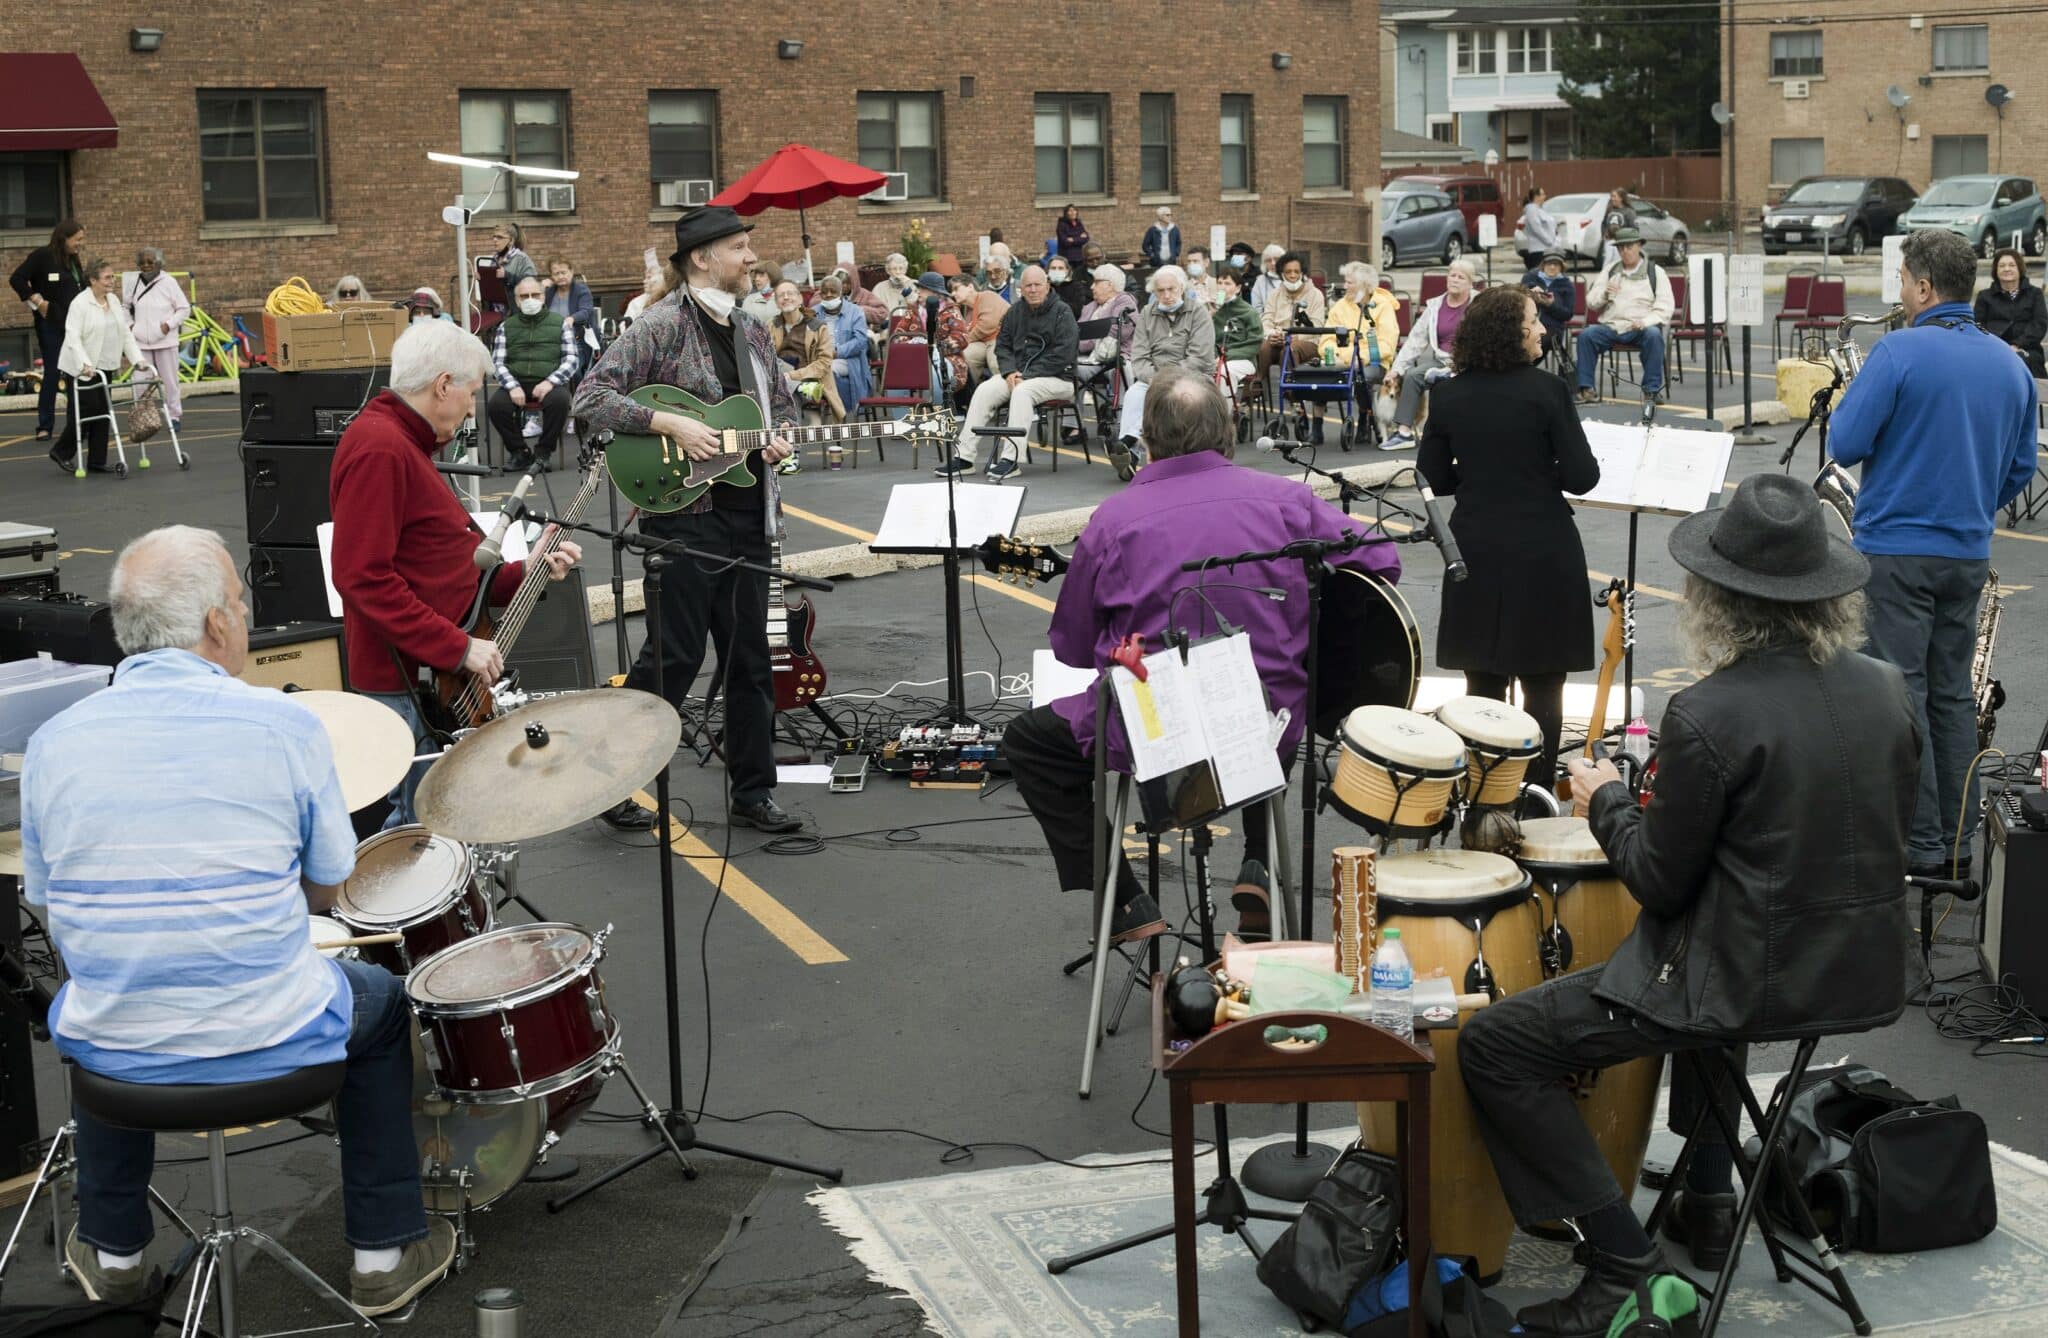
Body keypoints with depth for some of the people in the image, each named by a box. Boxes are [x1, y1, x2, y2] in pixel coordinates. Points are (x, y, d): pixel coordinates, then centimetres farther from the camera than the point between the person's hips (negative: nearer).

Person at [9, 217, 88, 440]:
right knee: (52, 374, -3)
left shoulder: (75, 260, 12)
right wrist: (38, 301, -15)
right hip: (51, 325, -6)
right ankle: (45, 426, 5)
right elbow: (16, 279, -14)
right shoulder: (43, 256, -9)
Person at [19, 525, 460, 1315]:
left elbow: (55, 912, 4)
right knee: (379, 1002, 29)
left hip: (115, 1053, 3)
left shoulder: (53, 743, -5)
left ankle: (112, 1251, 44)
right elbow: (325, 891, -3)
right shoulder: (285, 726, -13)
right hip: (271, 1041, -2)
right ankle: (384, 1253, 32)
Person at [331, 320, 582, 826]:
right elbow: (364, 578, -23)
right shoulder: (378, 448, -16)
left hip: (437, 675, 11)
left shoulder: (407, 443, 18)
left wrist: (527, 573, 12)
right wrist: (458, 648, -22)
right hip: (408, 684, -11)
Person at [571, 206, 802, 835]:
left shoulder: (751, 330, 13)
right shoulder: (662, 325, -9)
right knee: (674, 655, -4)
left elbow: (783, 404, 24)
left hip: (748, 513, 7)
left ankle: (752, 792, 19)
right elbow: (591, 396, -14)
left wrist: (779, 439, 2)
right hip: (684, 512, -7)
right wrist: (672, 424, -21)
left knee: (749, 658, 10)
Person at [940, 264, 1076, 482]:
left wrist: (1027, 376, -18)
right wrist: (1010, 371, -7)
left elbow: (1062, 354, -13)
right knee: (984, 390, -18)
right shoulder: (1015, 313, 14)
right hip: (1018, 374, 6)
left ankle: (1009, 458, -40)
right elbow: (1002, 345, 15)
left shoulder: (1062, 312, -4)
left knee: (1022, 391, -35)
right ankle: (964, 456, -19)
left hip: (1057, 377, -6)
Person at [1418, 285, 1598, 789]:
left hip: (1475, 553, 4)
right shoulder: (1546, 390, -13)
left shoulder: (1448, 395, -1)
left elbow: (1433, 479, 4)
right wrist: (1540, 470, 8)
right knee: (1543, 685, 5)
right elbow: (1581, 477, -13)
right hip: (1543, 555, -4)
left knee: (1482, 683, 11)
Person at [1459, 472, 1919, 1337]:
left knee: (1492, 1046, 1)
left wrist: (1606, 801, 5)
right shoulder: (1886, 692, -1)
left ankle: (1624, 1268, 0)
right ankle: (1707, 1202, 38)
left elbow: (1661, 884, -14)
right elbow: (1879, 839, 13)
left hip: (1752, 988, -8)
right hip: (1865, 975, 8)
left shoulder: (1707, 717, -21)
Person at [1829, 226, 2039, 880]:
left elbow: (1846, 444, -15)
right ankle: (1956, 841, 18)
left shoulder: (1899, 352, -14)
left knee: (1900, 696, -1)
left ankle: (1919, 844, 1)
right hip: (1970, 554, 6)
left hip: (1897, 551, -6)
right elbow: (2020, 467, 13)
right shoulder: (2010, 364, 7)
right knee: (1952, 695, 13)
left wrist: (1841, 408, 5)